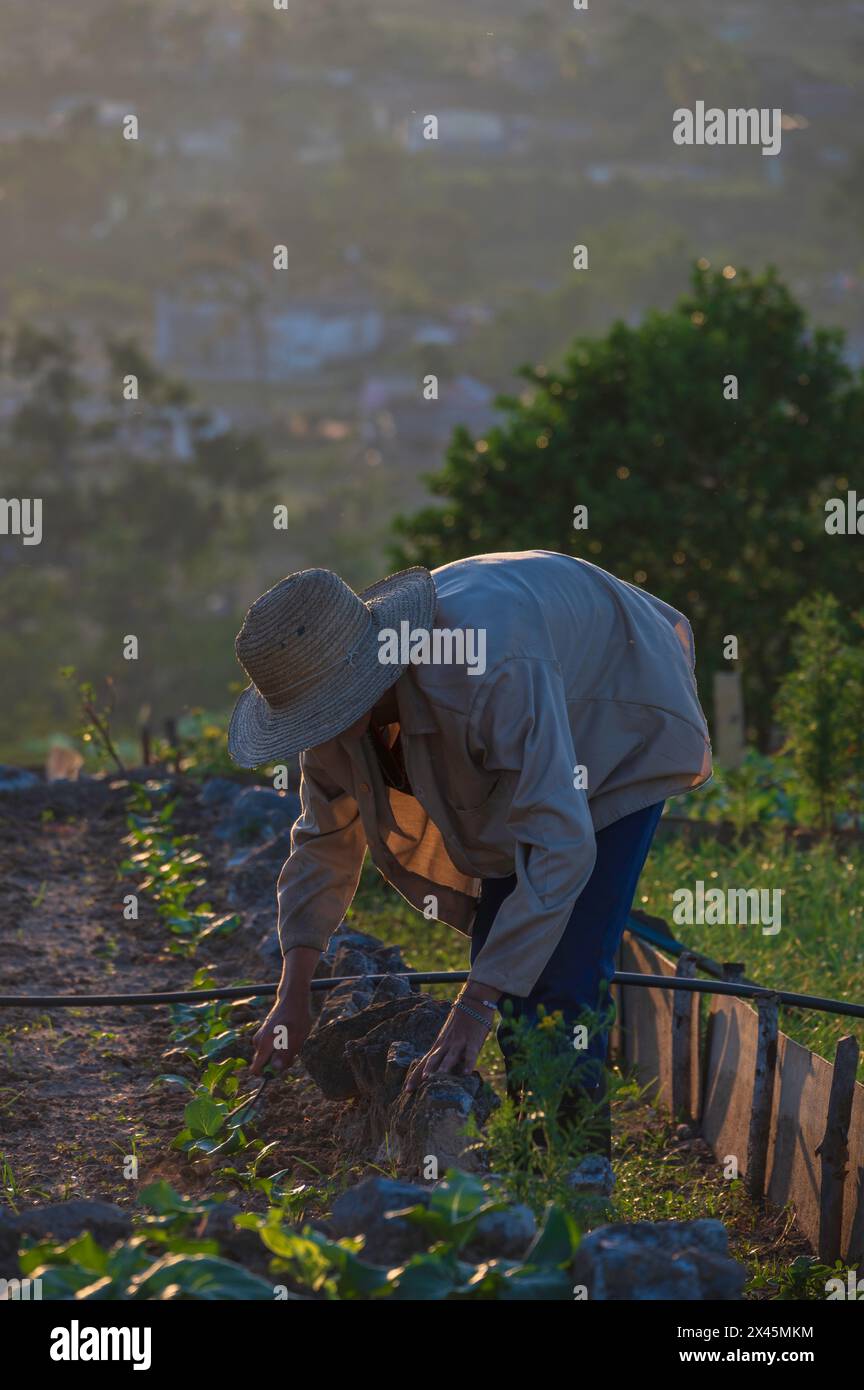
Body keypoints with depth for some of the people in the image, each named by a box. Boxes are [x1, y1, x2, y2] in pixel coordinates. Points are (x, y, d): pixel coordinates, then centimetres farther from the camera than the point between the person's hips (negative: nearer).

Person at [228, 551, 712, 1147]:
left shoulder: (493, 671, -45)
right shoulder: (341, 693, -21)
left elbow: (560, 847, -46)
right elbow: (326, 838, -4)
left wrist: (474, 1010, -46)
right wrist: (293, 996, -11)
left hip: (617, 733, -7)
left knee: (562, 981, -18)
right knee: (497, 947, 4)